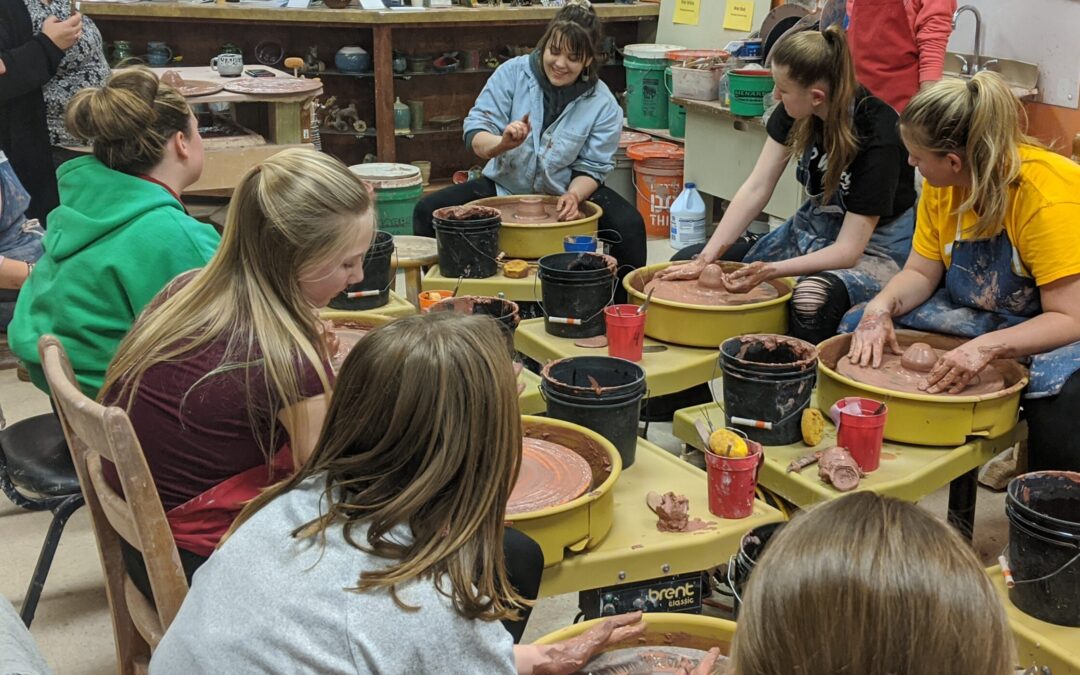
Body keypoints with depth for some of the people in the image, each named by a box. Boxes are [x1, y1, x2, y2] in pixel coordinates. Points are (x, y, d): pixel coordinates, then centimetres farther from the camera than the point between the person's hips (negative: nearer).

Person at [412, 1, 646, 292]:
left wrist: (574, 196, -31)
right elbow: (475, 132, -15)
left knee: (630, 225, -27)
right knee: (427, 211, -20)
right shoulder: (512, 73, -12)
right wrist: (502, 144, -39)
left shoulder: (604, 105, -11)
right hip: (503, 186, 1)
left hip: (566, 192, -1)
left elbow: (591, 167, -7)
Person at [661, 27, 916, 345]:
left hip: (872, 245, -7)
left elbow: (848, 250, -28)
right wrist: (706, 259, -17)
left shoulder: (877, 133, -29)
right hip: (814, 227, 7)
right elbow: (756, 187, -10)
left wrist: (770, 270, -38)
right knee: (686, 261, -2)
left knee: (812, 296, -41)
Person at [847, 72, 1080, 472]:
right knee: (860, 334, -8)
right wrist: (881, 307, -24)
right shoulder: (943, 184, -9)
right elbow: (921, 273, -2)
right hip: (979, 315, 7)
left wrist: (987, 347, -43)